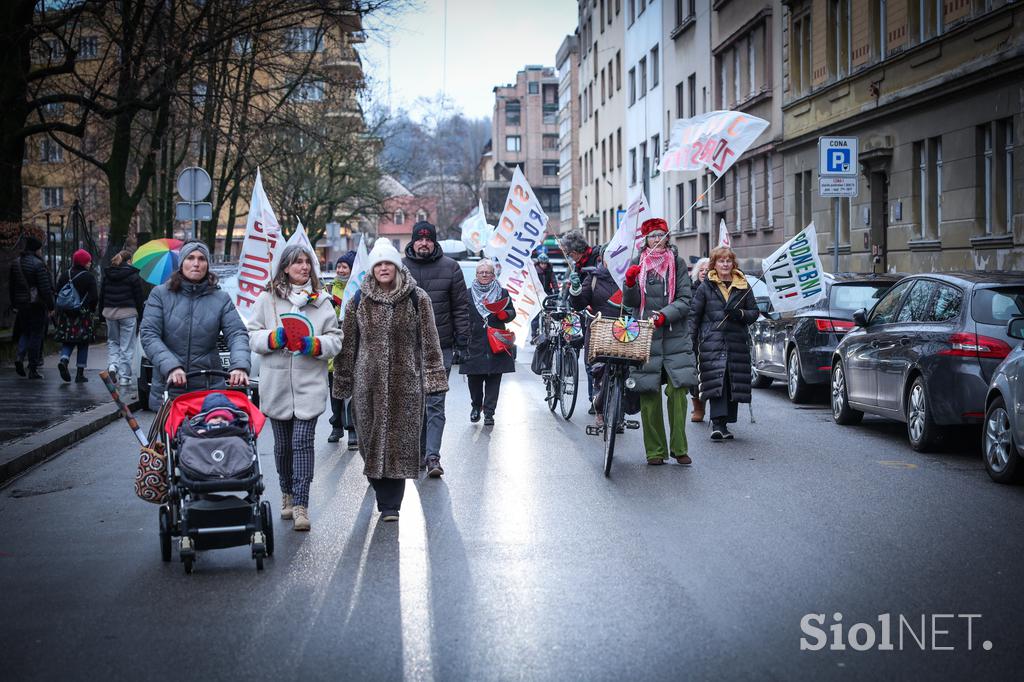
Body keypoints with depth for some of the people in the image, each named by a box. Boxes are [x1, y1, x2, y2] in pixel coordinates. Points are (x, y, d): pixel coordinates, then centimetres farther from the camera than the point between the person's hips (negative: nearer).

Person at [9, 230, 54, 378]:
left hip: (21, 305, 6)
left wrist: (14, 304, 21)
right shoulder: (38, 264, -15)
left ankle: (19, 357, -5)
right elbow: (45, 288, -17)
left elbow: (11, 286, 14)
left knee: (24, 332, 20)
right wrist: (51, 305, -9)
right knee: (36, 334, 1)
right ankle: (33, 369, 3)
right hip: (37, 305, -6)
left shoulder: (15, 263, 7)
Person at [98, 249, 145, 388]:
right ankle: (124, 377, 1)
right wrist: (140, 316, 3)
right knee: (127, 345, 1)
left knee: (112, 341, 20)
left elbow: (102, 295, 10)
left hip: (109, 312, 4)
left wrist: (102, 312, 17)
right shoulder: (133, 275, -5)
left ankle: (112, 365, -3)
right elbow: (139, 298, -4)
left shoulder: (107, 275, 7)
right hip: (127, 312, -4)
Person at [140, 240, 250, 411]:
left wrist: (240, 365, -24)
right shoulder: (160, 294, 3)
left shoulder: (221, 299, 6)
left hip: (209, 387, 1)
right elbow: (148, 335, -5)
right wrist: (170, 366, -20)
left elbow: (237, 334, -3)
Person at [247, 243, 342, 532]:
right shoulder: (267, 299, 6)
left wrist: (315, 345, -13)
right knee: (282, 444, 11)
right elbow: (252, 336, 5)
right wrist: (274, 338, -14)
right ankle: (287, 493, 31)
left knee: (303, 442, -10)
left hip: (309, 384, -1)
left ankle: (301, 505, -9)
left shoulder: (321, 300, 7)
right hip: (276, 384, 1)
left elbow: (335, 340, 7)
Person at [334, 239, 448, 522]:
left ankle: (390, 504, 2)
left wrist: (432, 378, -4)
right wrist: (344, 382, 10)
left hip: (405, 382, -2)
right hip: (369, 382, 2)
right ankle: (387, 500, 15)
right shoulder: (358, 302, 7)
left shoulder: (417, 299, 2)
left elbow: (429, 341, 2)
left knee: (400, 438, -3)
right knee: (372, 436, 2)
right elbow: (348, 344, 11)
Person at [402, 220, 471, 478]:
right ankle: (420, 450, 20)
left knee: (435, 403, -6)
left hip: (441, 347, -2)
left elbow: (461, 307, 5)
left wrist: (461, 341, -1)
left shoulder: (450, 267, 3)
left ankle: (432, 455, -10)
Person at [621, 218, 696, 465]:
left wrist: (664, 315, -16)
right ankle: (655, 451, 4)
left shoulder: (678, 264, 7)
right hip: (645, 337, 0)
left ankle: (679, 447, -1)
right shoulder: (638, 263, 9)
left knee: (678, 391, -9)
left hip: (675, 337, 0)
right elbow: (631, 302, 3)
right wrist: (630, 283, -17)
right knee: (649, 394, -2)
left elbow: (684, 300, 0)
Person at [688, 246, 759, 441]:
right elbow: (694, 315, 5)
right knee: (715, 380, -16)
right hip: (712, 341, -3)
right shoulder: (706, 287, 6)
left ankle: (723, 423, 10)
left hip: (737, 342, 3)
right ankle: (717, 423, -21)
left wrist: (740, 314, -8)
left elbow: (754, 311, 14)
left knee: (733, 382, 1)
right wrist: (692, 340, -3)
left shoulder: (743, 287, 12)